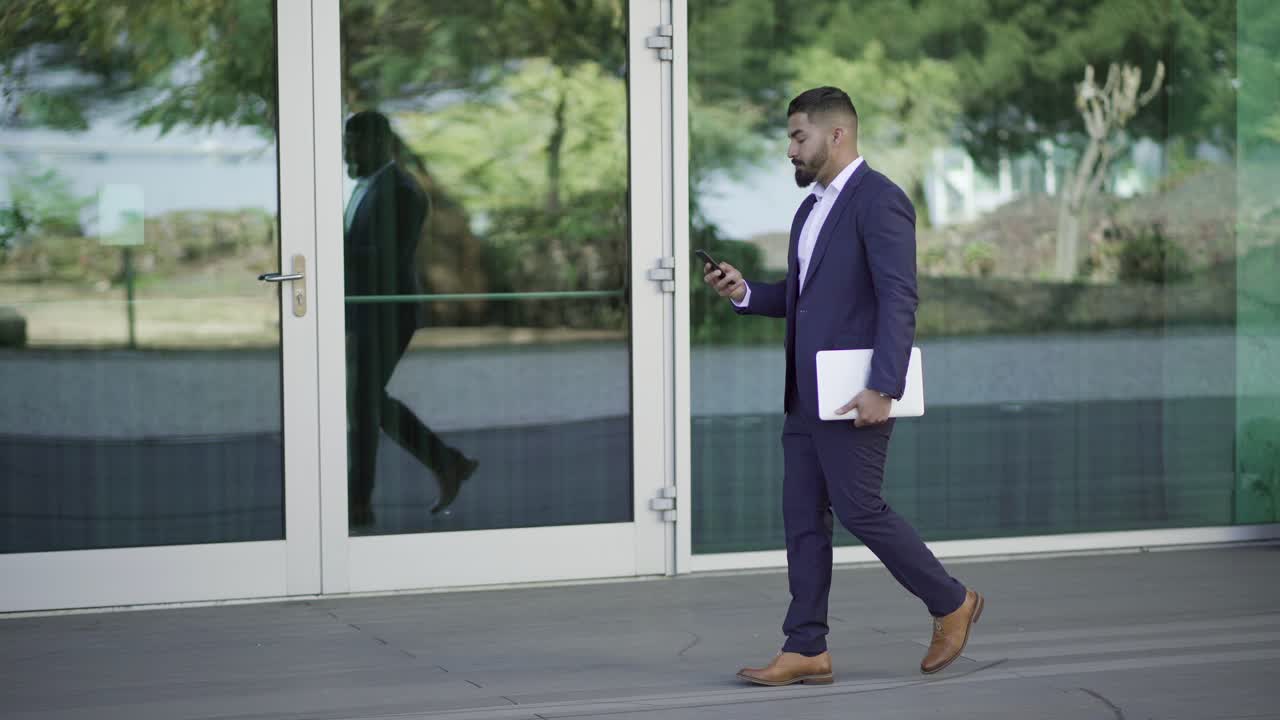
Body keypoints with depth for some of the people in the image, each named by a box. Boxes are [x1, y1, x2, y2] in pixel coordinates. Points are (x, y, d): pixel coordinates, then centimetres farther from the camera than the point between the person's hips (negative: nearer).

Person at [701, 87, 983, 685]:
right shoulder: (811, 208, 17)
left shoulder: (879, 200, -12)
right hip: (806, 392, 9)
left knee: (858, 509, -6)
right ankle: (806, 650, 8)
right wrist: (745, 293, 5)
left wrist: (884, 388, -25)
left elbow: (898, 300, -19)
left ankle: (951, 604, 11)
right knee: (803, 518, 6)